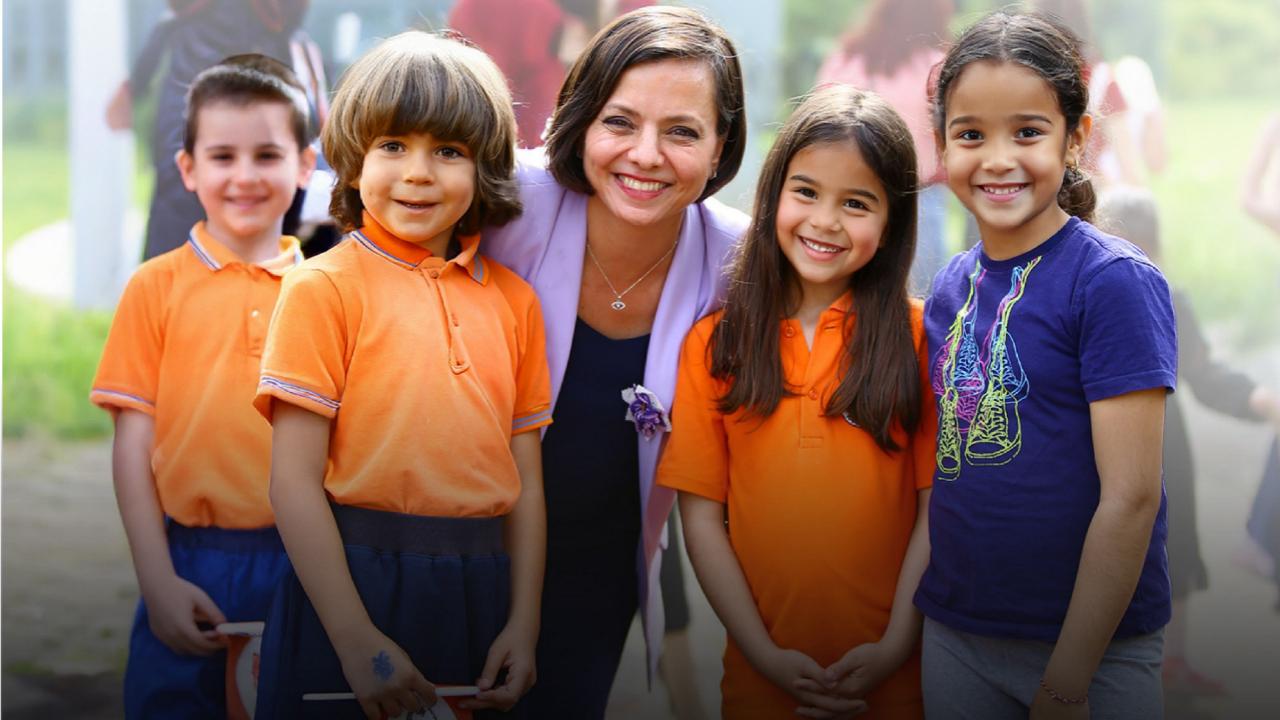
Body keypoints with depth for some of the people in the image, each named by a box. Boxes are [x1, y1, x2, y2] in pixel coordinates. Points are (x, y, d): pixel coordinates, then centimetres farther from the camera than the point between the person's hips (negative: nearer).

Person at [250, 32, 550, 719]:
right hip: (351, 580, -4)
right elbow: (295, 482, -9)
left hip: (480, 591, 4)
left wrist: (523, 624, 2)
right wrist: (358, 642, -14)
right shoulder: (324, 287, -5)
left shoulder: (513, 300, 8)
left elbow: (526, 476, 10)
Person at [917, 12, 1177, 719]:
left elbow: (1131, 496, -17)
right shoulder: (951, 285, 5)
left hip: (1093, 650, -5)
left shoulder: (1115, 282, -14)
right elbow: (946, 462, 10)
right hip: (953, 635, 5)